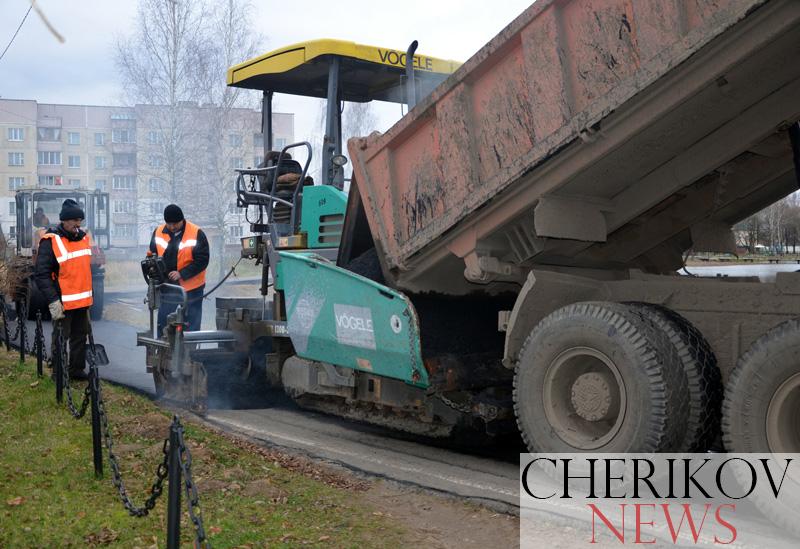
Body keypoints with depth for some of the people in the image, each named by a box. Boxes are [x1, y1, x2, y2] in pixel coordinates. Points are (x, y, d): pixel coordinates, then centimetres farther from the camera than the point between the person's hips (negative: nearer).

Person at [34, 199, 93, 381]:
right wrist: (53, 301, -21)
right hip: (63, 302, -7)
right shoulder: (51, 241, -14)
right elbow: (41, 274, -16)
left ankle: (77, 369, 26)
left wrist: (89, 293, 21)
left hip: (83, 300, 7)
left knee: (80, 336, 14)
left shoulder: (83, 237, 9)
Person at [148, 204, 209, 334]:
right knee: (163, 325, 10)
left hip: (190, 290, -4)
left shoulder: (197, 234, -9)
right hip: (166, 288, 4)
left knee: (190, 327, 4)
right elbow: (151, 254, 15)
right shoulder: (158, 232, 4)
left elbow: (202, 260, -12)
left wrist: (181, 274, -19)